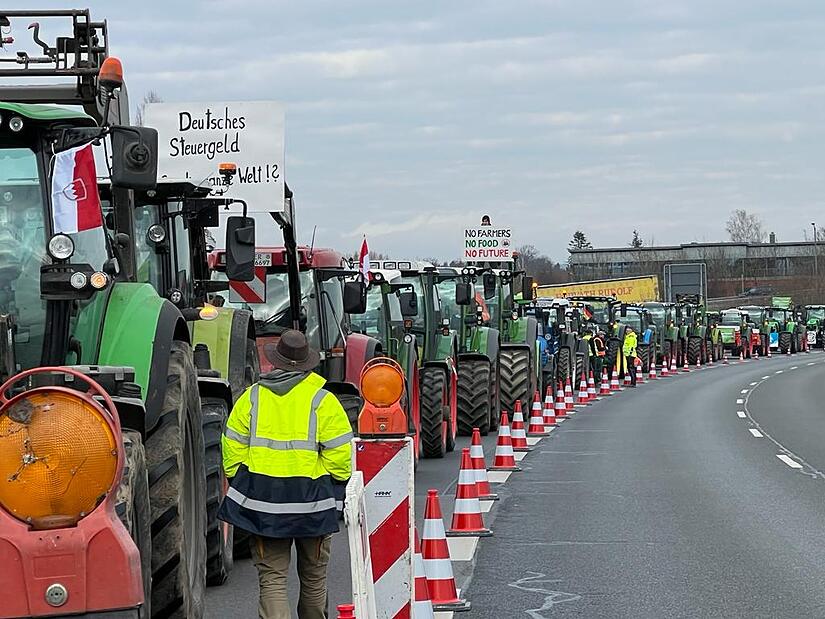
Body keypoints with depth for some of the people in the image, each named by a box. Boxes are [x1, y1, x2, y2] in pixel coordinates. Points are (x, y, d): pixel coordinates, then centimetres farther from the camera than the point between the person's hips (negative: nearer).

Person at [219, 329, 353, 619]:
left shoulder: (252, 397, 2)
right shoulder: (322, 400, -6)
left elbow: (232, 447, 3)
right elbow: (340, 454, -8)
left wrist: (238, 481, 17)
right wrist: (336, 481, 9)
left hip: (262, 500, 1)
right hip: (311, 503, -1)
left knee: (271, 578, 2)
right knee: (313, 578, 17)